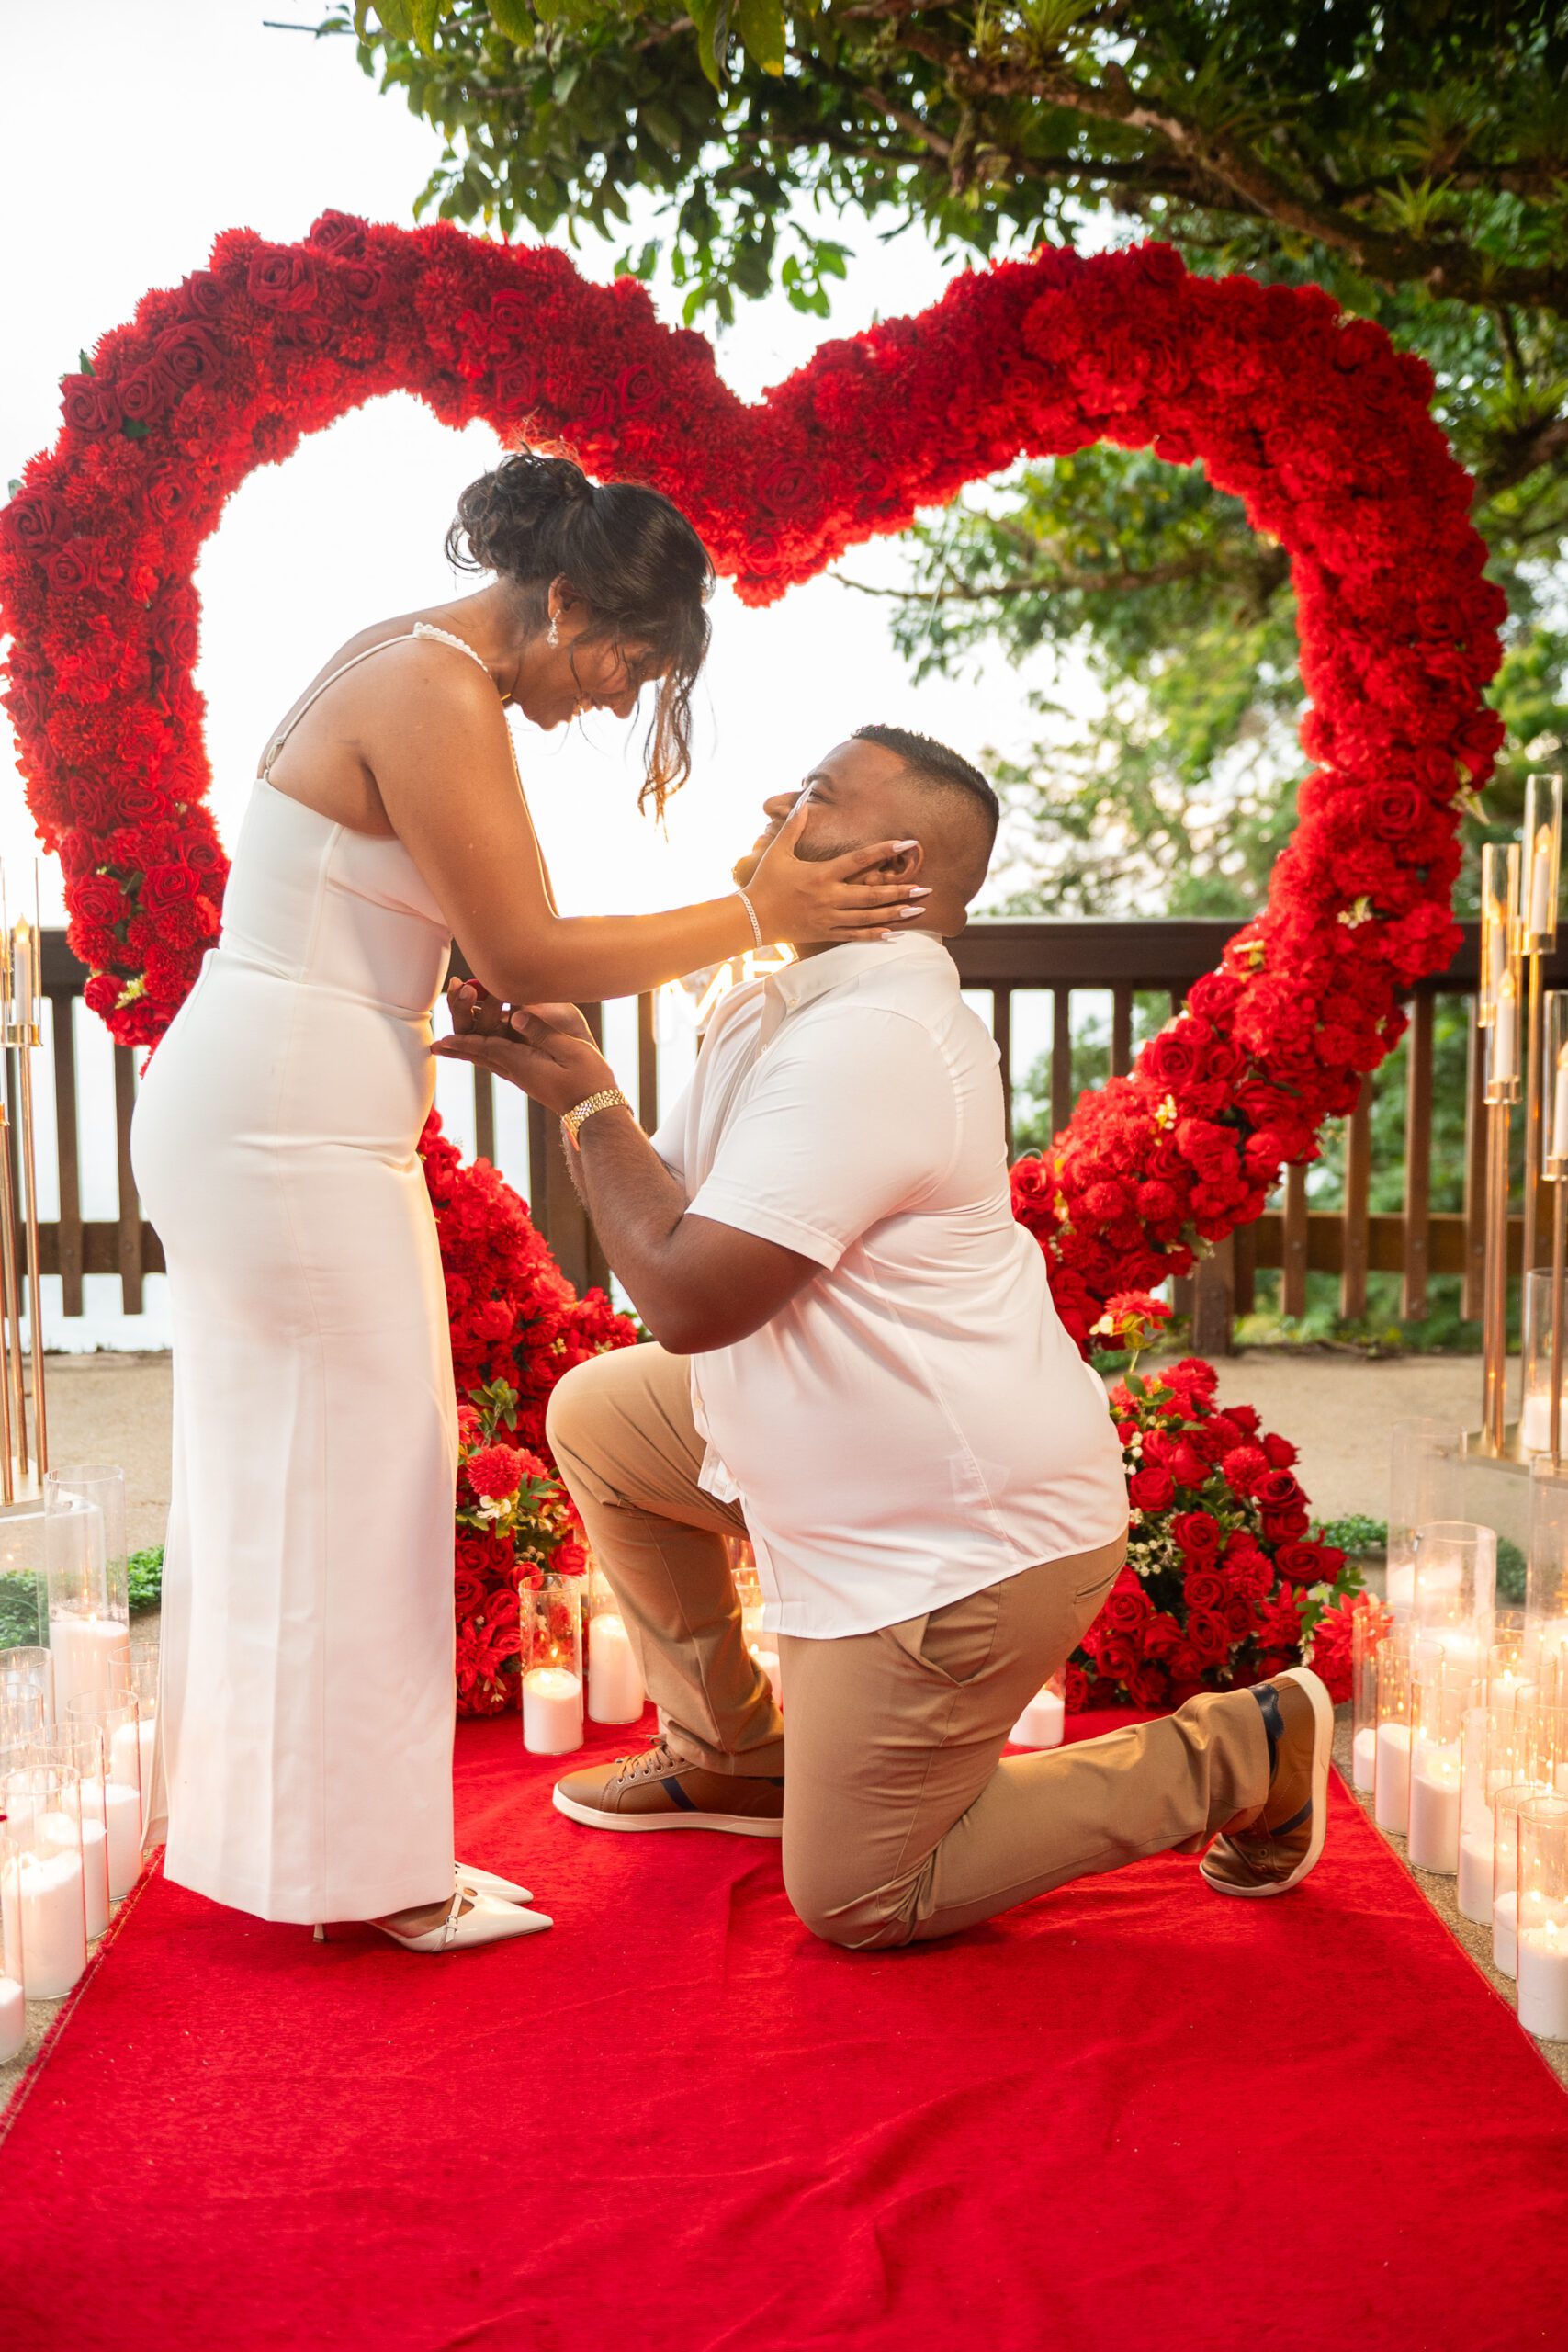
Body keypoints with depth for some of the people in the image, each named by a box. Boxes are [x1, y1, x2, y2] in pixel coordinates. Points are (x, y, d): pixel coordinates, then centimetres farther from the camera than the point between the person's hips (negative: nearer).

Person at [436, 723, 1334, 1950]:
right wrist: (564, 1068, -5)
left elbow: (687, 1296, -28)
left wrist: (588, 1103, -14)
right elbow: (672, 1213, 10)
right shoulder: (789, 1006, 8)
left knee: (856, 1903, 3)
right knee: (599, 1412, 16)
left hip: (965, 1539, -10)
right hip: (860, 1474, 10)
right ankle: (731, 1753, 28)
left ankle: (1239, 1751, 11)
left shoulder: (870, 1037, -27)